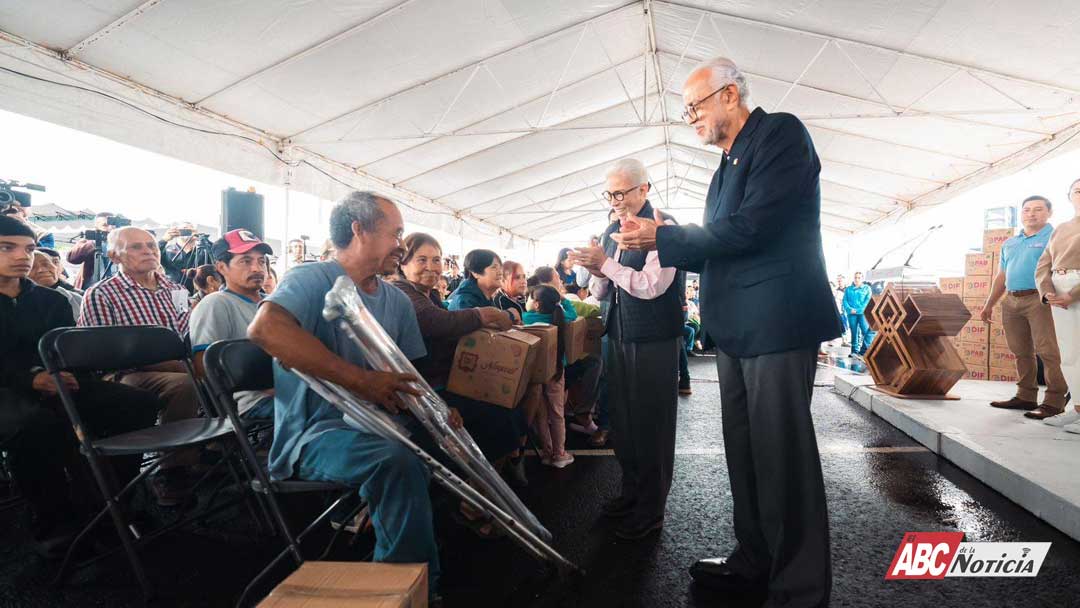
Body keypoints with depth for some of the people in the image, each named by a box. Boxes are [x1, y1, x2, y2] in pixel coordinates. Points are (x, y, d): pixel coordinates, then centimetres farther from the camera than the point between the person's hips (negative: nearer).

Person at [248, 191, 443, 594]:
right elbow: (265, 328, -30)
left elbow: (411, 377, 13)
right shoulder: (312, 280, -9)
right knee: (398, 460, -33)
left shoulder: (397, 301, 14)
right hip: (317, 431, -7)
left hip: (381, 422, 8)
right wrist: (360, 379, -34)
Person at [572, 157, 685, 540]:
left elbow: (652, 285, -21)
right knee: (622, 419, 15)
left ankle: (651, 510, 17)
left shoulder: (663, 226, -11)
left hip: (654, 339, -7)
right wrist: (596, 274, -5)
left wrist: (606, 264, -18)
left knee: (651, 423, 2)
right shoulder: (612, 231, 12)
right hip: (618, 336, 7)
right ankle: (632, 491, 33)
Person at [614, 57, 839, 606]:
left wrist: (664, 236, -12)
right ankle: (755, 561, 30)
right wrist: (660, 244, 7)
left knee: (782, 455, -2)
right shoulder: (728, 166, 20)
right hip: (737, 329, 9)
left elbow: (754, 227, -18)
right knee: (745, 452, 15)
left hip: (776, 323, -9)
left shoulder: (781, 133, -6)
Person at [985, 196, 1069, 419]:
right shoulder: (1009, 244, 21)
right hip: (1011, 301, 7)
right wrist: (989, 304, 21)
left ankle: (1054, 400, -5)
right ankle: (1025, 396, 17)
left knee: (1048, 351, -8)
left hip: (1040, 299, -7)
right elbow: (1001, 277, 24)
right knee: (1021, 352, 10)